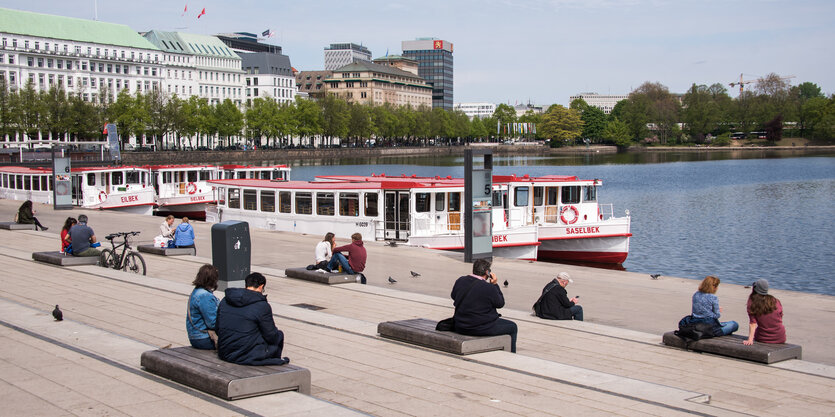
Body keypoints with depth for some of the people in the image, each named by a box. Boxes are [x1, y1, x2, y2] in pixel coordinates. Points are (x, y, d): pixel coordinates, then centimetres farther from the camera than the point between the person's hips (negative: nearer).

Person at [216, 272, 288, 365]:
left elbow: (217, 329, 12)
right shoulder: (262, 306, -14)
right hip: (248, 357, -7)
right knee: (279, 335, 18)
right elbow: (271, 336, -7)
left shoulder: (225, 300, 4)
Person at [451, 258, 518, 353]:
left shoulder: (460, 281, -3)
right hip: (482, 329, -7)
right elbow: (500, 304, -5)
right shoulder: (489, 288, -21)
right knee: (512, 327, 14)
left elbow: (453, 296, 15)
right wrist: (495, 285, -1)